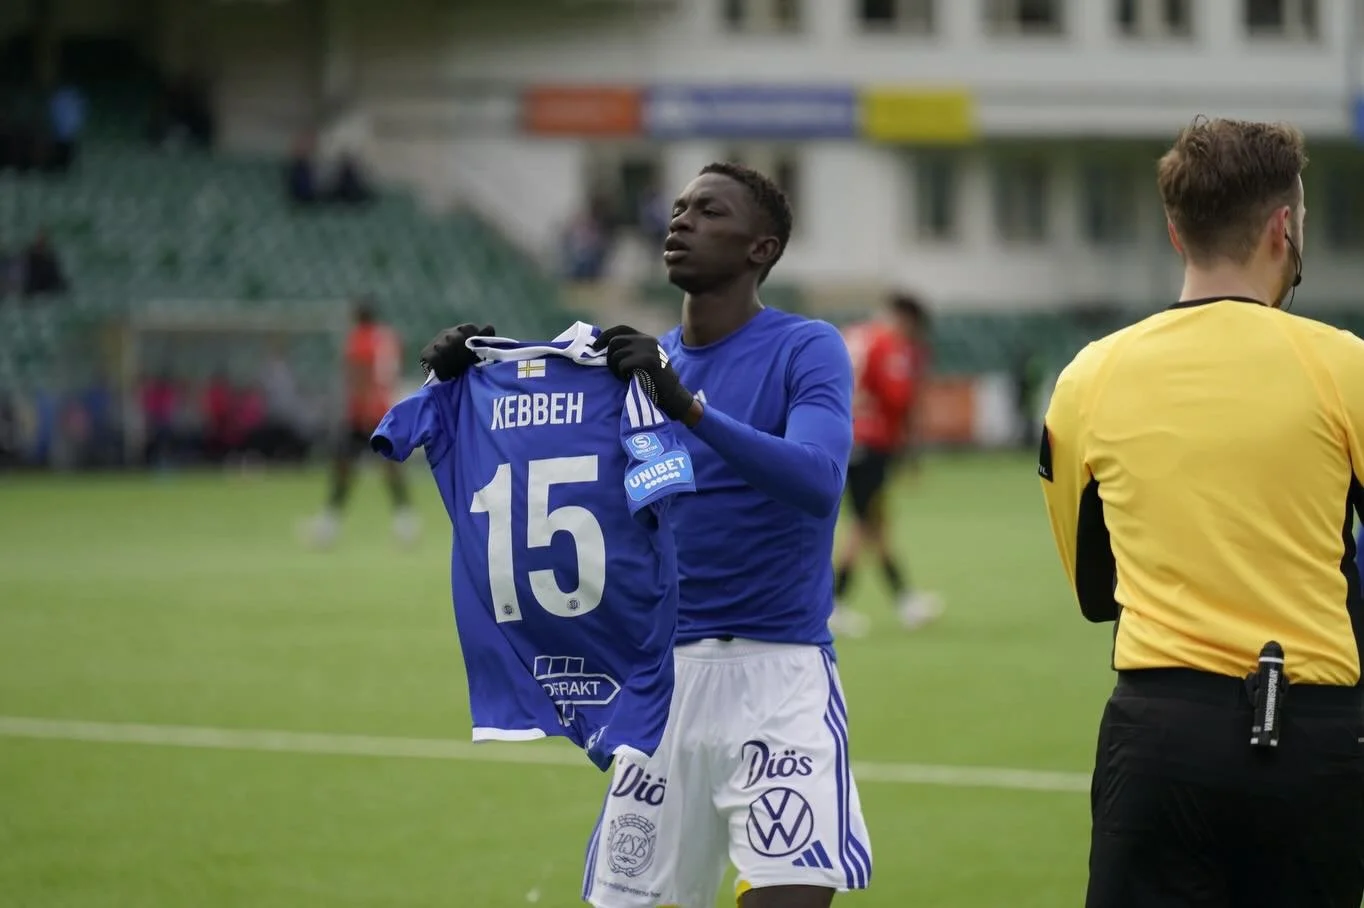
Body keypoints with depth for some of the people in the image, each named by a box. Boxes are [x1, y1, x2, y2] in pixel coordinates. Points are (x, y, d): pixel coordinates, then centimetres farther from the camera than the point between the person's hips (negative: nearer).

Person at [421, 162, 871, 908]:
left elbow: (817, 481, -23)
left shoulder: (805, 350, -6)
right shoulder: (642, 360, 12)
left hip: (779, 676, -6)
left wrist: (689, 408, -34)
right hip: (664, 673, 6)